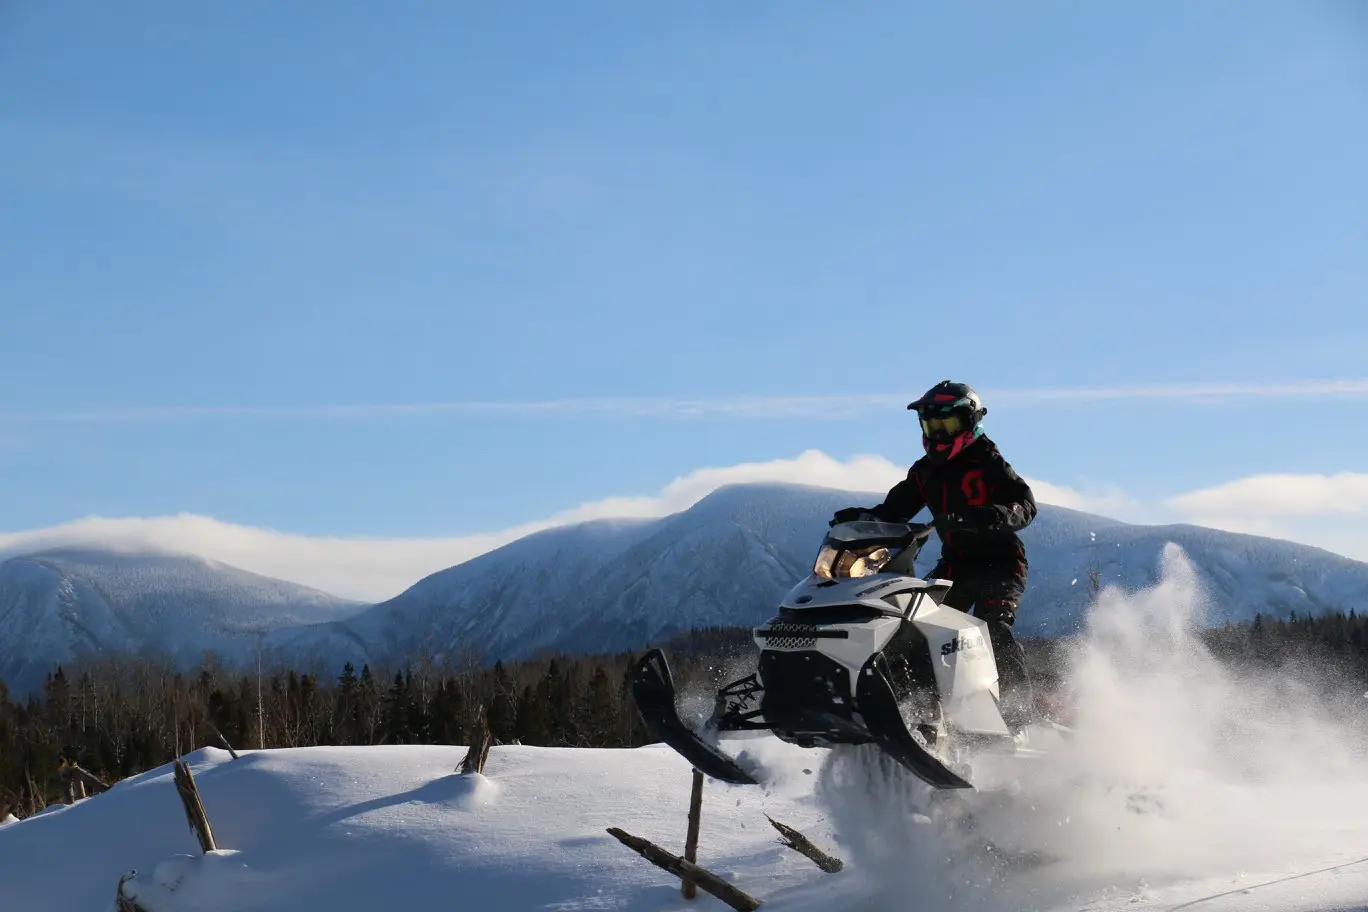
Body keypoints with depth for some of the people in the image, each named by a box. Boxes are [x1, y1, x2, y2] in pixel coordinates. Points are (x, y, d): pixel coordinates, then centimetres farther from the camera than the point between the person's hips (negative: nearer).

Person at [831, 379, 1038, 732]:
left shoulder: (988, 463, -8)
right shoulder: (924, 472, 11)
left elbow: (1026, 505, -16)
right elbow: (894, 511, 14)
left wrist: (992, 516, -36)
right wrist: (861, 517, -5)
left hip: (999, 560, -7)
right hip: (955, 564, 7)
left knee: (992, 629, -26)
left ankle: (1018, 702, -22)